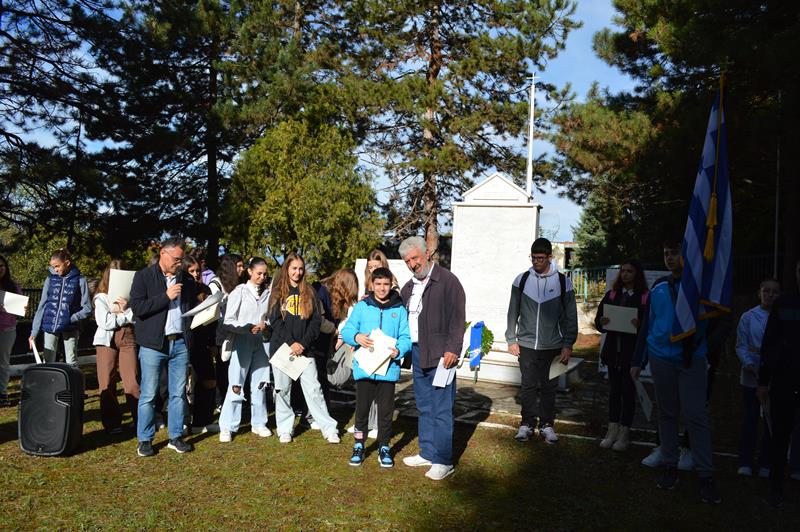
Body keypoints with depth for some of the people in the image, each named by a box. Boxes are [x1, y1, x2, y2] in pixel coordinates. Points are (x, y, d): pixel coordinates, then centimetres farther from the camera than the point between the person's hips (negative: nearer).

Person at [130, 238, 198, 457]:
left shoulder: (186, 279, 13)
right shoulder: (144, 276, 0)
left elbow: (194, 305, 24)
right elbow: (137, 307, -11)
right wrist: (165, 296, -15)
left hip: (180, 343, 4)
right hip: (153, 344, -4)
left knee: (178, 393, 8)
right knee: (149, 395, 1)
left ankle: (175, 437, 18)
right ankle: (145, 440, 13)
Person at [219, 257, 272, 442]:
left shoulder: (267, 293, 7)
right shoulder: (239, 292, -4)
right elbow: (228, 322, -7)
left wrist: (265, 325, -5)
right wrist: (248, 328, -19)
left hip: (261, 343, 4)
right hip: (242, 343, -4)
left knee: (260, 385, 10)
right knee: (236, 386, -4)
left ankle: (258, 423, 23)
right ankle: (227, 427, 5)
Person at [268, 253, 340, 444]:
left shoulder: (309, 292, 9)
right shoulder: (278, 292, 5)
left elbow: (316, 321, 3)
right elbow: (275, 321, -4)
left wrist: (303, 344, -9)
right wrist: (291, 343, -14)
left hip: (304, 349, 0)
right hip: (281, 347, 0)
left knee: (313, 388, -3)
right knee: (282, 389, 5)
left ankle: (329, 428, 2)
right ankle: (285, 429, 17)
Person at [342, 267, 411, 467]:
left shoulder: (399, 310, 4)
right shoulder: (361, 307, 3)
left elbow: (406, 337, 1)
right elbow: (347, 330, 0)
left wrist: (399, 350, -18)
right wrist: (356, 336, -21)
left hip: (388, 368, 0)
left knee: (386, 410, 9)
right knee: (362, 408, 10)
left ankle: (384, 447, 24)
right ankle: (359, 446, 25)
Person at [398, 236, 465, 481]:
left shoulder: (447, 281, -8)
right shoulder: (408, 287, 15)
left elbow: (458, 317, -13)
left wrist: (452, 349, -18)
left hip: (440, 355, -8)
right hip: (417, 353, 8)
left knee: (441, 410, -4)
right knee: (424, 407, 15)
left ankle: (443, 461, 4)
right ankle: (427, 453, 26)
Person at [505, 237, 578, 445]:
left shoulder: (563, 282, 0)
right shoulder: (522, 280, 3)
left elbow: (570, 317, 3)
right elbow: (513, 313, 8)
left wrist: (568, 344, -1)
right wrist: (511, 339, 3)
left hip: (552, 346, -1)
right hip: (527, 344, 1)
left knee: (549, 387, 7)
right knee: (528, 386, 6)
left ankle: (546, 424, 20)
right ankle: (527, 423, 18)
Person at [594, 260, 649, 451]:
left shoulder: (645, 297, -4)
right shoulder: (612, 294, 9)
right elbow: (598, 319, 9)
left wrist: (640, 325, -27)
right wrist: (601, 322, -13)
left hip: (632, 351, -4)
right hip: (613, 349, 4)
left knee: (628, 391, 4)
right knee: (614, 390, 11)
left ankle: (624, 432, 15)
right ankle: (612, 430, 20)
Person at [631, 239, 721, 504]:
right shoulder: (659, 287, 8)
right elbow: (648, 324, 12)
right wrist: (638, 360, 11)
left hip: (692, 359, -3)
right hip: (661, 358, 4)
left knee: (696, 415, -6)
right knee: (667, 414, 10)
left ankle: (706, 477, 1)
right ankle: (670, 467, 21)